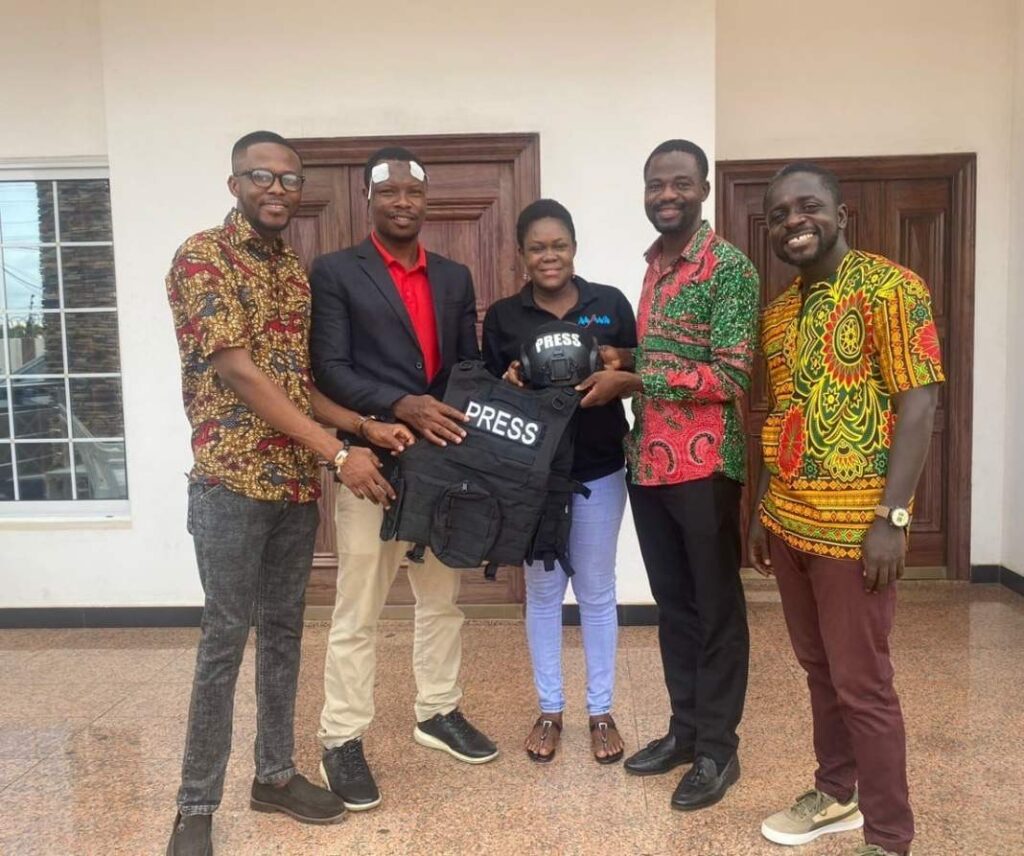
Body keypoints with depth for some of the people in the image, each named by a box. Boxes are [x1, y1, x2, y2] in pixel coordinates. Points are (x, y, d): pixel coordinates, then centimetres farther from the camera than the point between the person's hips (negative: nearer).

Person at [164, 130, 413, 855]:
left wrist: (365, 425, 0)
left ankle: (276, 774, 30)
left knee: (284, 632, 14)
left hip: (297, 482, 7)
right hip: (232, 481, -7)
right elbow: (240, 374, -17)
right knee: (225, 640, 1)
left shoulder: (298, 270, 13)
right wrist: (339, 453, -19)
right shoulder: (201, 257, -9)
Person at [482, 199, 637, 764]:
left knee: (596, 590, 11)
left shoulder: (610, 303, 0)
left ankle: (601, 712, 27)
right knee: (542, 590, 11)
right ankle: (549, 710, 28)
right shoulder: (503, 316, 1)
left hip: (599, 468, 0)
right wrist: (509, 383, -17)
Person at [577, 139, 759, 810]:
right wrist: (622, 361, 2)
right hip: (649, 462, 7)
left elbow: (730, 376, -17)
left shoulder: (730, 266, -9)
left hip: (705, 465, -7)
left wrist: (630, 380, -15)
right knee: (672, 602, 16)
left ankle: (718, 748, 21)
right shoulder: (654, 266, 15)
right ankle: (685, 728, 31)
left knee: (716, 607, 6)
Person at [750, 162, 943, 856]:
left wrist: (894, 517, -19)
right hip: (789, 524, 7)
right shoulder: (780, 312, 13)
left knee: (862, 684, 3)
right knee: (820, 671, 18)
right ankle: (836, 795, 37)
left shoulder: (888, 287, -9)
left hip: (853, 528, -7)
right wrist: (764, 509, 15)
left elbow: (919, 403, -14)